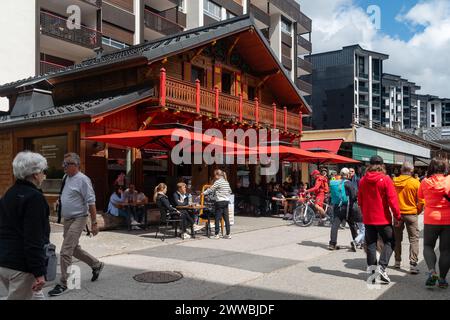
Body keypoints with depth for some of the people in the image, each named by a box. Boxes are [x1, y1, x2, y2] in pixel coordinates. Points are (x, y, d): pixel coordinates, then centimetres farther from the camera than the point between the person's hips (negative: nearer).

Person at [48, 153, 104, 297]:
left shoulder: (82, 180, -17)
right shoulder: (66, 178, 8)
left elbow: (91, 203, -18)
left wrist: (94, 223, -19)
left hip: (78, 219, -9)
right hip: (67, 220, 9)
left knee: (65, 252, -8)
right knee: (74, 249, 19)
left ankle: (63, 284, 5)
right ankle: (96, 265, 37)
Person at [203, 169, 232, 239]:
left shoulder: (218, 182, -9)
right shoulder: (226, 182, 14)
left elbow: (211, 189, -7)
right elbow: (230, 191, 20)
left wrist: (203, 193, 0)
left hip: (220, 202, -7)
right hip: (226, 201, 7)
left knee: (217, 218, -2)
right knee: (226, 218, 8)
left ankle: (217, 234, 0)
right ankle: (228, 234, 9)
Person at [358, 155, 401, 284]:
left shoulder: (363, 180, 2)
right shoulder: (385, 179, -11)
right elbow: (392, 200, -13)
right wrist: (397, 216, -5)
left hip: (368, 219, 4)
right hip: (383, 218, -4)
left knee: (371, 244, 11)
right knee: (389, 242, 7)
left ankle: (372, 269, 12)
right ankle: (381, 267, -8)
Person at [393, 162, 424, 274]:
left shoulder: (393, 181, -5)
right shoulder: (415, 183, -11)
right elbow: (421, 201, -8)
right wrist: (418, 211, 9)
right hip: (411, 214, -3)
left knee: (397, 238, 16)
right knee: (414, 239, 4)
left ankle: (397, 262, 25)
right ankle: (413, 264, -3)